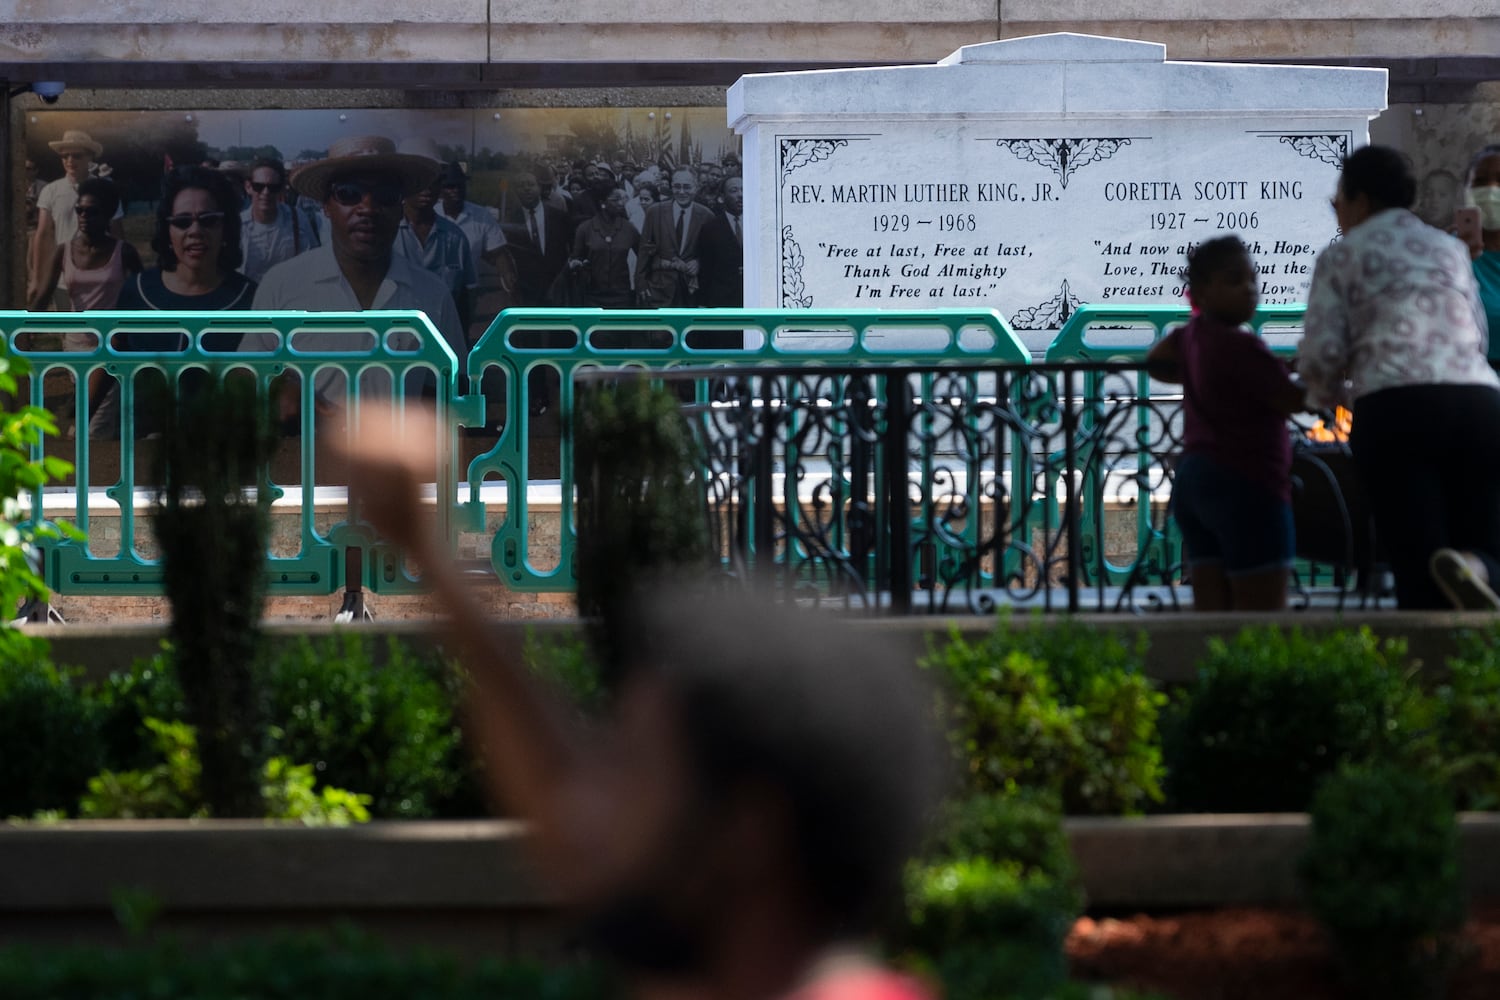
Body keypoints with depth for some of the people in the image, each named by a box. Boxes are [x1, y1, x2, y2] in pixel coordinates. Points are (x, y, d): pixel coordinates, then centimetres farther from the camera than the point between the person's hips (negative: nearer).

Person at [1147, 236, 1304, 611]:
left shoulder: (1193, 334, 10)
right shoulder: (1240, 346, -16)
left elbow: (1156, 361, 30)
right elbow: (1295, 399, -13)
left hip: (1194, 479, 9)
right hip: (1245, 484, -9)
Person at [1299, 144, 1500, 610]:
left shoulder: (1342, 256, 11)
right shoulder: (1450, 248, 25)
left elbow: (1321, 354, 3)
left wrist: (1328, 392, 26)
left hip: (1393, 405, -3)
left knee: (1417, 569, -3)